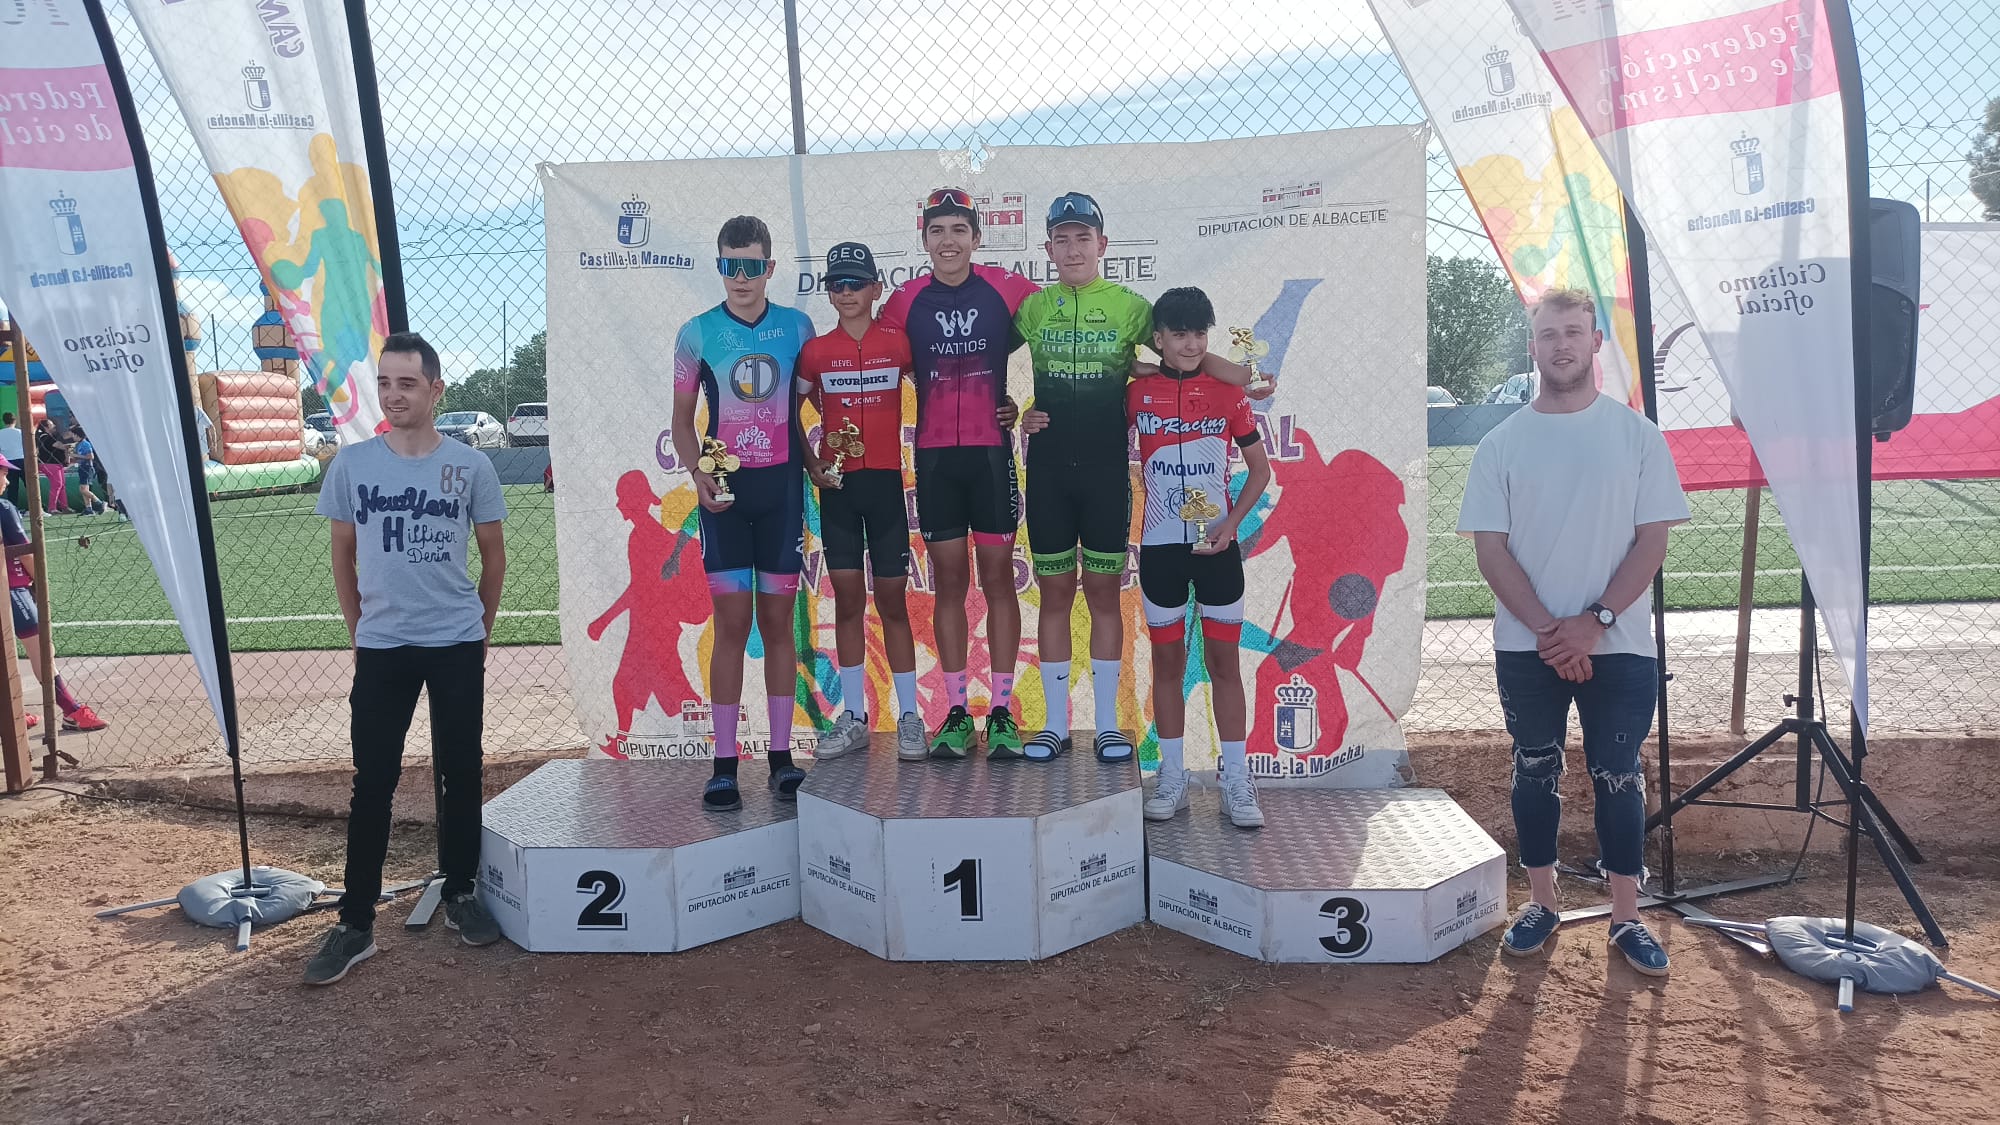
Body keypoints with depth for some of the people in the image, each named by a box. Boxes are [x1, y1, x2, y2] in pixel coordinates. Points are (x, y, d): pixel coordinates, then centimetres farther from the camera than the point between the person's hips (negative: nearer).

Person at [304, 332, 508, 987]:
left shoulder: (470, 466, -2)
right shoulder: (352, 465, 0)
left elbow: (493, 554, 8)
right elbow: (343, 554, 10)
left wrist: (480, 629, 10)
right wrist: (359, 632, 9)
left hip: (457, 646, 0)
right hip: (381, 649, 0)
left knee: (460, 774, 9)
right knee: (372, 784, 2)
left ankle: (461, 895, 25)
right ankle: (355, 924, 9)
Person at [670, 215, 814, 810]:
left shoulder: (797, 326, 6)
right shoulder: (696, 333, 2)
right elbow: (682, 418, 7)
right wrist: (698, 475, -9)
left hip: (782, 487, 1)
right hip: (725, 491, -1)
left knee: (778, 619, 5)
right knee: (732, 622, -3)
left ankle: (782, 756, 12)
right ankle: (724, 765, 3)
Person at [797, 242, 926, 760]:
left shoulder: (898, 342, 1)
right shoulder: (815, 350, 4)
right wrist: (811, 465, 0)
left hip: (886, 480, -1)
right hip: (838, 484, 1)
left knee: (892, 599, 2)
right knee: (848, 598, 5)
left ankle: (909, 717, 11)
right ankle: (853, 718, 13)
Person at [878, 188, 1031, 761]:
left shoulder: (1005, 288, 0)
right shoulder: (906, 300, 4)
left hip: (992, 450, -1)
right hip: (934, 454, 1)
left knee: (997, 576, 1)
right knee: (949, 581, 5)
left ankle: (1002, 711, 8)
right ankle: (957, 712, 11)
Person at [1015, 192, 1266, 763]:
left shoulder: (1128, 305, 2)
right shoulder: (1033, 308, 7)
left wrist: (1245, 376, -16)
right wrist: (1020, 412, -2)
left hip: (1107, 467, -1)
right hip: (1047, 468, 2)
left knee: (1103, 592, 3)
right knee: (1054, 592, 5)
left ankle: (1107, 725, 13)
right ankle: (1056, 725, 14)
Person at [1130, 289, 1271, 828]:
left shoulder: (1227, 391, -1)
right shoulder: (1138, 393, 0)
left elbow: (1259, 467, 5)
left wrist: (1232, 523, -7)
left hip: (1217, 546, 0)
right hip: (1160, 547, 1)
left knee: (1224, 661, 3)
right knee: (1167, 661, 7)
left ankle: (1236, 783, 11)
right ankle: (1172, 778, 18)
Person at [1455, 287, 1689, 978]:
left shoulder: (1636, 434, 0)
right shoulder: (1503, 443, 1)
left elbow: (1652, 540, -3)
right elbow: (1490, 547, -2)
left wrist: (1595, 620, -13)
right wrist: (1546, 629, -12)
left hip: (1618, 645, -1)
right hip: (1526, 648, 1)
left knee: (1618, 778, 6)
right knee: (1536, 772, 11)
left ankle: (1626, 917, 19)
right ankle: (1542, 903, 25)